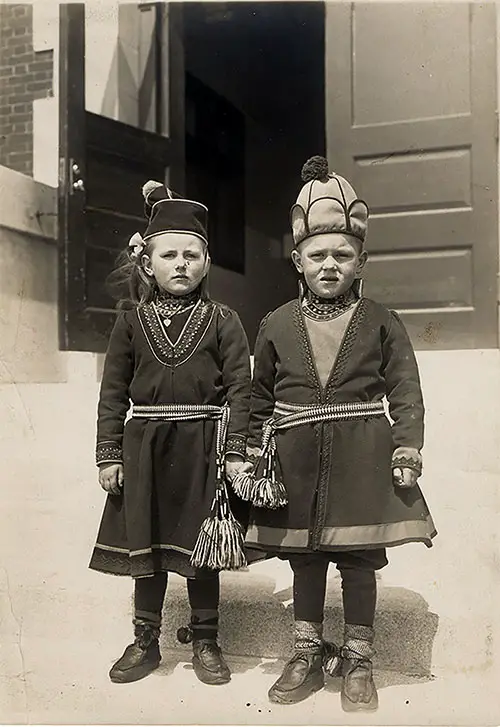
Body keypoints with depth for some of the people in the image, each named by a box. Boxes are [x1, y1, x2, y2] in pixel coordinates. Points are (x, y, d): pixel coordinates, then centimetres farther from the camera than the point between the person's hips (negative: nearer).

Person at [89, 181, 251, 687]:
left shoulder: (222, 321, 1)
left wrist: (235, 450, -10)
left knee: (202, 547, 8)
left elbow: (239, 388, -3)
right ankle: (145, 641, 26)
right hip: (145, 444, 2)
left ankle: (205, 640, 25)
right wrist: (108, 454, -1)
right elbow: (113, 392, 4)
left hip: (203, 445, -1)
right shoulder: (132, 321, 5)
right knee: (145, 544, 10)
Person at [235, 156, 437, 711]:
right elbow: (260, 399, 9)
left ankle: (357, 660, 24)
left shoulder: (381, 324, 0)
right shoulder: (277, 325, 4)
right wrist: (255, 456, 6)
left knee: (360, 560, 6)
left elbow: (406, 391, 0)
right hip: (297, 461, 2)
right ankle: (307, 654, 30)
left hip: (362, 457, -1)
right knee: (304, 559, 13)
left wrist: (407, 451, -9)